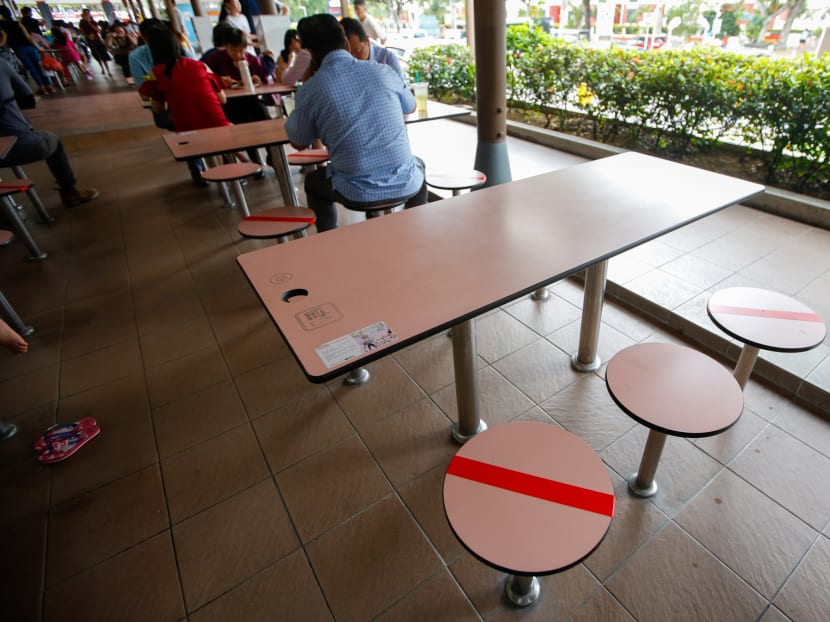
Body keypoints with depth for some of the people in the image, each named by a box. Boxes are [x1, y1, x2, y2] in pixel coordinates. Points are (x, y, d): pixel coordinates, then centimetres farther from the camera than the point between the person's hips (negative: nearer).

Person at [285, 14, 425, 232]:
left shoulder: (309, 91, -5)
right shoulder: (383, 71, 2)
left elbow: (298, 143, 12)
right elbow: (411, 107, 21)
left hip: (357, 194, -1)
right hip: (404, 185, 2)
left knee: (313, 181, 30)